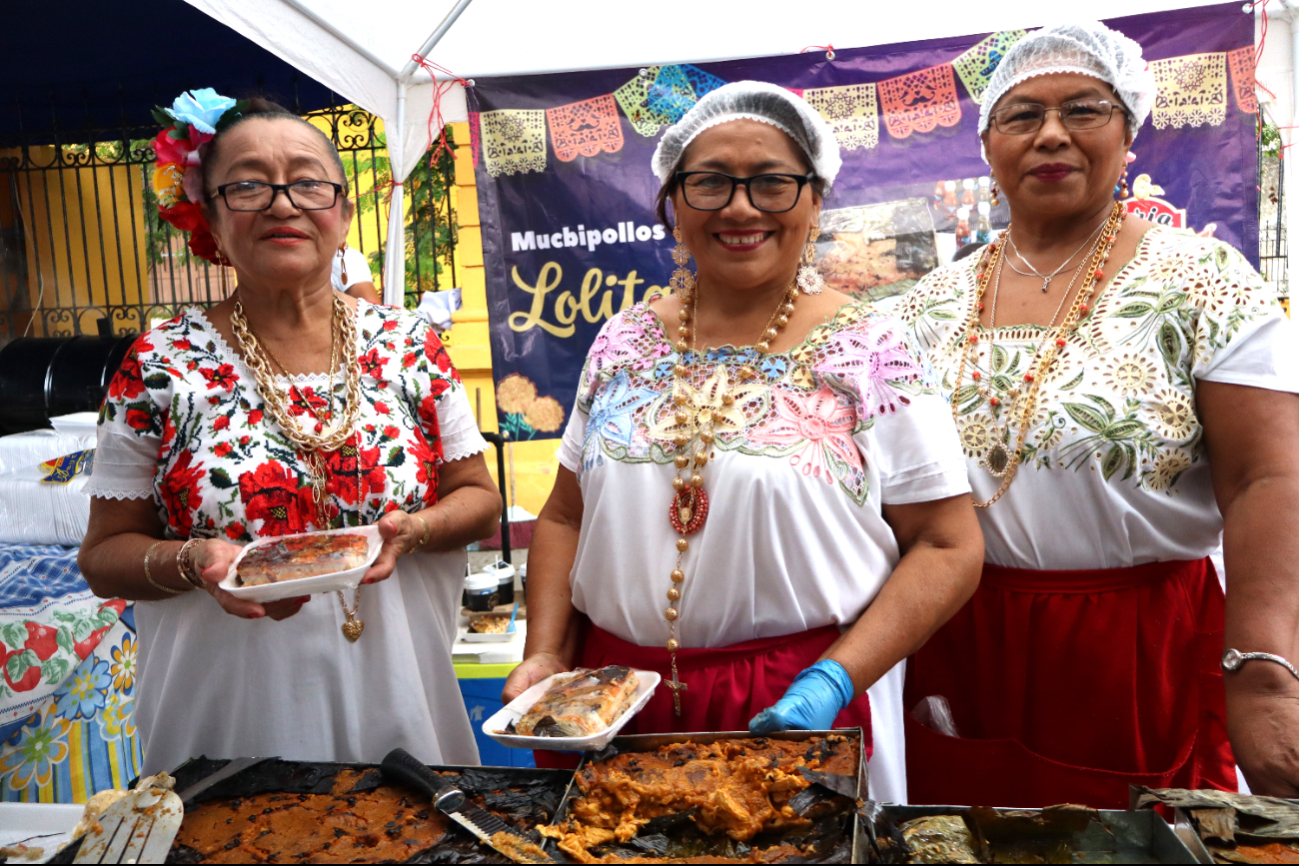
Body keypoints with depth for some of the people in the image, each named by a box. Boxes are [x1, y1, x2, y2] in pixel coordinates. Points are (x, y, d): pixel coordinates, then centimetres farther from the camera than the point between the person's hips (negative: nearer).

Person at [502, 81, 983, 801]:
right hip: (611, 701, 4)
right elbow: (566, 517, 10)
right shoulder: (624, 344, 5)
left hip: (796, 712, -3)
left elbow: (949, 549, -7)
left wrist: (833, 680, -17)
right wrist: (545, 654, -2)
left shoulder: (872, 355, -7)